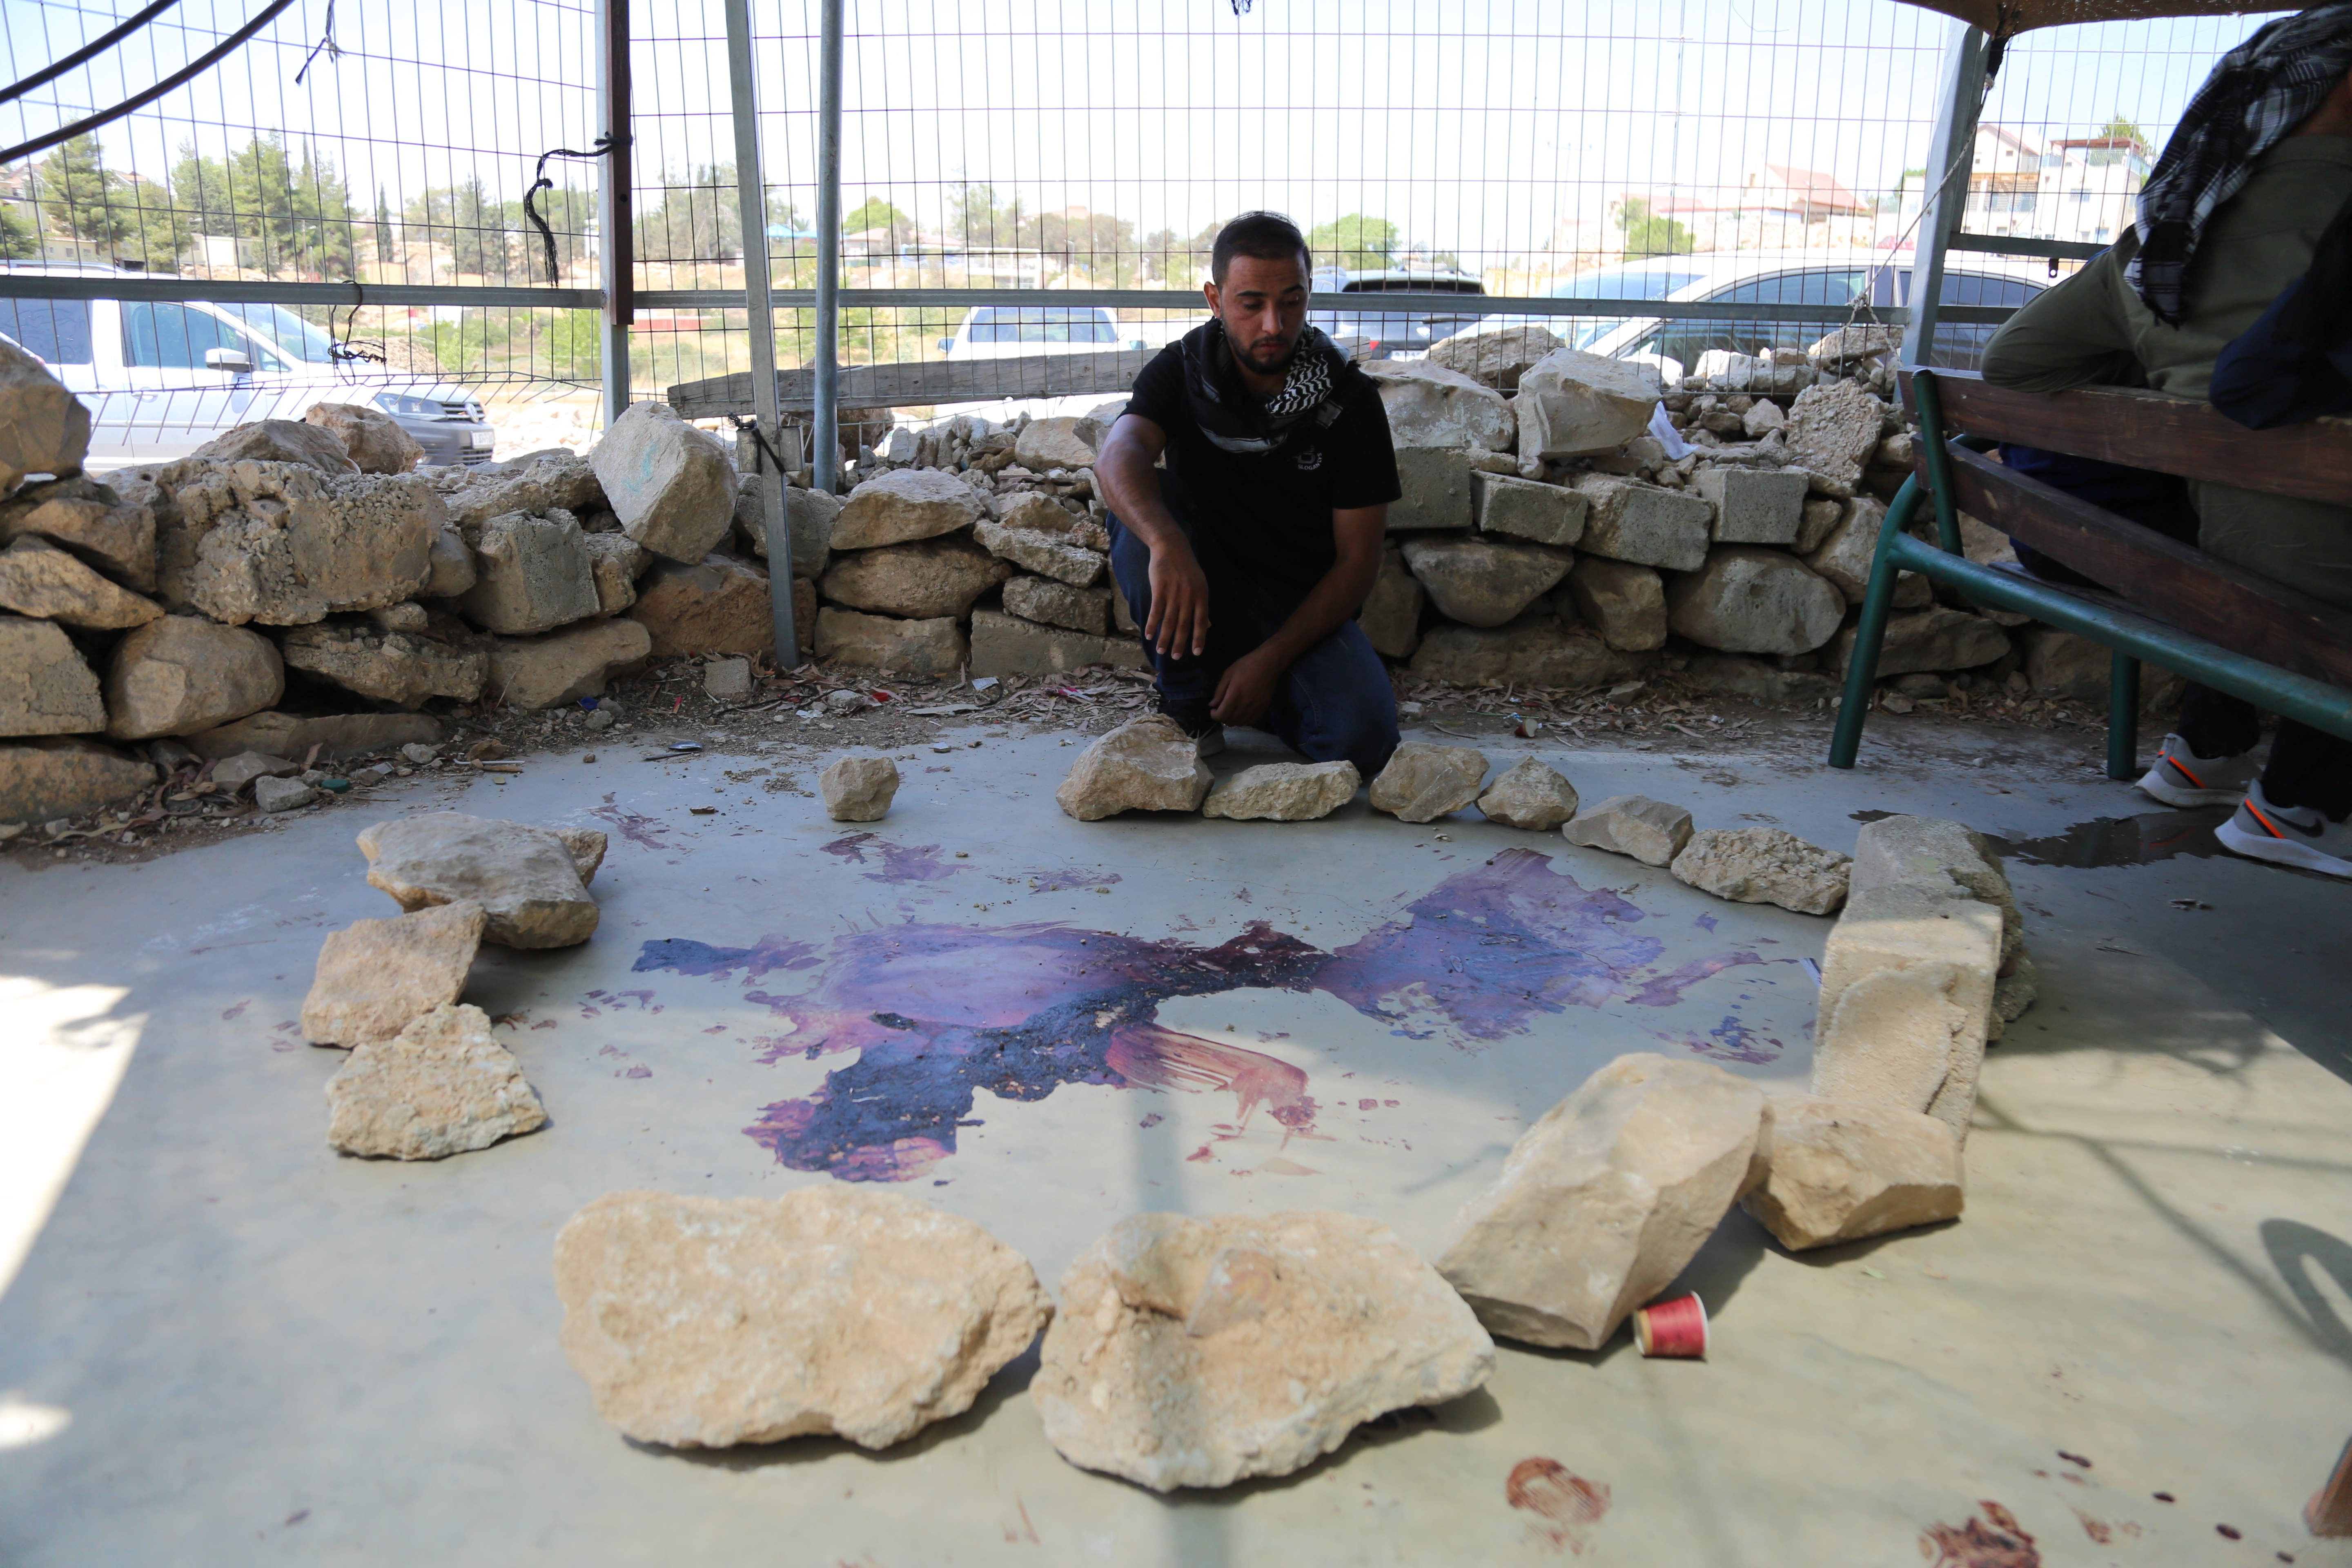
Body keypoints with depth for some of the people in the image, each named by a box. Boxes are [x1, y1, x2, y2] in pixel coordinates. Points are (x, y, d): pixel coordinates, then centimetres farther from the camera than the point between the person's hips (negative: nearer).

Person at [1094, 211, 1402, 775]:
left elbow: (1357, 561, -9)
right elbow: (1118, 456, -28)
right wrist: (1167, 544, -51)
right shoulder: (1182, 371, -6)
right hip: (1202, 597, 1)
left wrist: (1270, 660, -20)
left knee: (1362, 738, -29)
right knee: (1143, 503, -27)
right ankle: (1190, 707, -15)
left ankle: (1267, 700, 7)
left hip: (1304, 608, -1)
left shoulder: (1350, 400, -8)